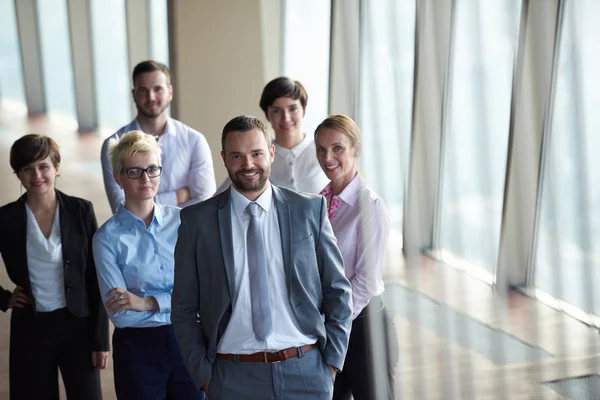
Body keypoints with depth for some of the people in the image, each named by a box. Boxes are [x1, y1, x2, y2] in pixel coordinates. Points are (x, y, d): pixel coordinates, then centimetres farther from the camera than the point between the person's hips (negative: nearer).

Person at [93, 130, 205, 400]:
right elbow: (120, 314, -12)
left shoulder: (183, 222, 1)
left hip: (188, 341, 2)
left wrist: (149, 303, -16)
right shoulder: (108, 238, -6)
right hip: (138, 349, -2)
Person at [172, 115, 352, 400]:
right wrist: (203, 375, -1)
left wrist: (332, 361, 1)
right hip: (234, 377, 0)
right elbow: (184, 309, 4)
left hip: (306, 372, 0)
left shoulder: (310, 210, 3)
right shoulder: (197, 220, 2)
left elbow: (338, 292, 7)